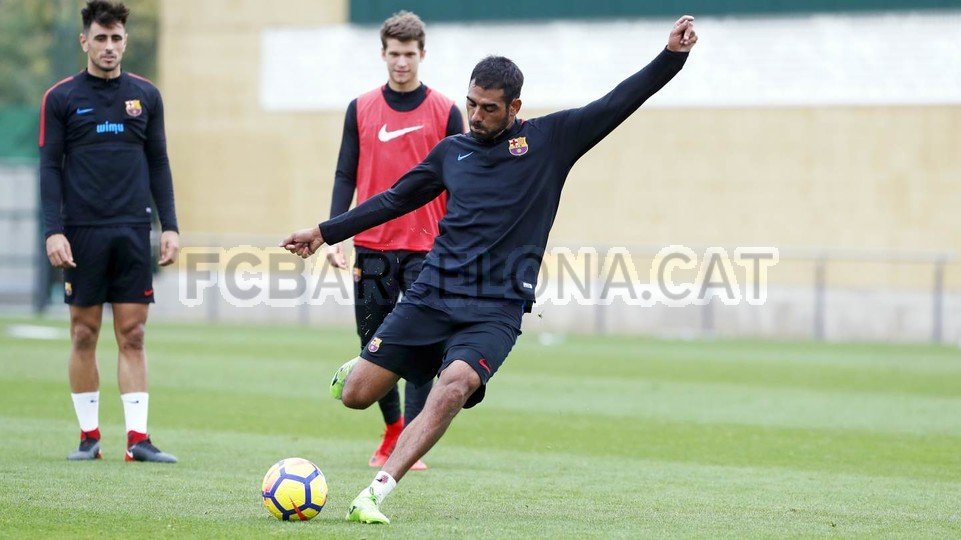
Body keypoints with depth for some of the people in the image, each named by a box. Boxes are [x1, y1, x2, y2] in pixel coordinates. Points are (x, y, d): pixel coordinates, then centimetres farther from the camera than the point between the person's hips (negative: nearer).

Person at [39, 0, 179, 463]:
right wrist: (53, 231, -9)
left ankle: (138, 437, -2)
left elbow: (158, 164, 12)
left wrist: (170, 226, 5)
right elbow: (50, 168, 0)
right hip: (82, 233, -2)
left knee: (132, 335, -1)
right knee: (84, 334, 2)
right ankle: (89, 435, 10)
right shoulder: (60, 98, 1)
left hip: (133, 231, 2)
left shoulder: (145, 95, 9)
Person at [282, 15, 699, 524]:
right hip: (431, 296, 3)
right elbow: (394, 200, 23)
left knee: (453, 387, -30)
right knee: (355, 395, -2)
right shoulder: (452, 151, 13)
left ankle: (377, 491, -32)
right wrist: (325, 232, 24)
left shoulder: (550, 139, 5)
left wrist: (672, 55, -9)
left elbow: (616, 104, 1)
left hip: (495, 310, -3)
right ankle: (359, 365, 37)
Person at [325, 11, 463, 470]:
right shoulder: (361, 110, 7)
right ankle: (392, 430, 28)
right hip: (372, 246, 2)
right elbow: (346, 176, 8)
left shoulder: (445, 112, 2)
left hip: (426, 249, -2)